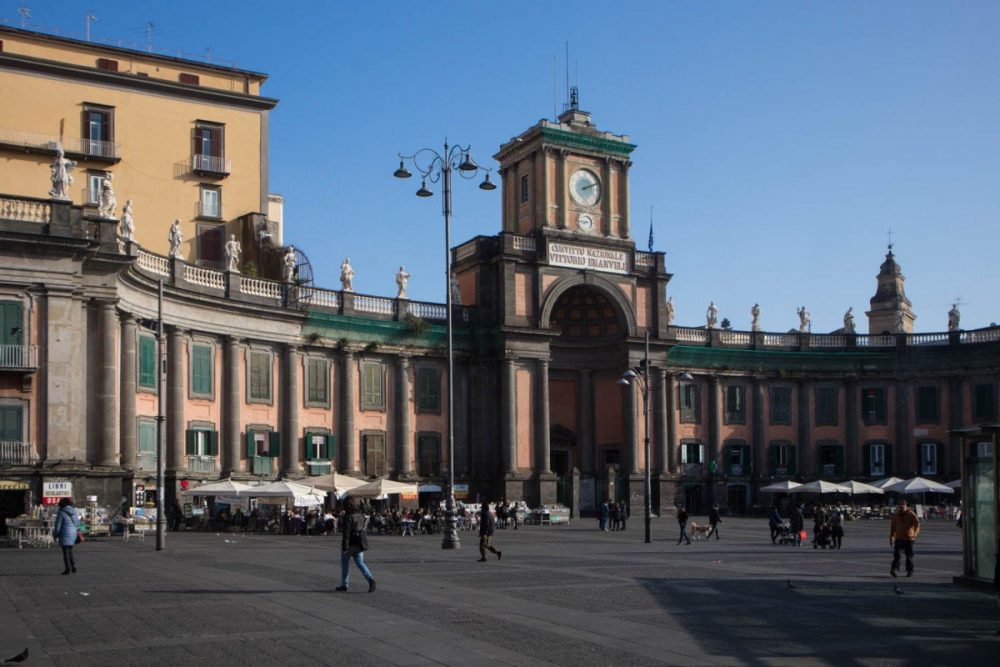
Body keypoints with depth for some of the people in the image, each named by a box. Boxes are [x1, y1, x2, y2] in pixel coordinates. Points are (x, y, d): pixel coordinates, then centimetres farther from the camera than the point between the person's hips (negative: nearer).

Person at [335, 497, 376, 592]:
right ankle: (370, 579, -15)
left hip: (350, 543, -6)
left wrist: (344, 546, -19)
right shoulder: (361, 515, 7)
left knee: (344, 563, 11)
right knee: (360, 562, 6)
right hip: (359, 543, 6)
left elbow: (346, 532, -20)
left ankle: (344, 585, 19)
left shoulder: (348, 516, -17)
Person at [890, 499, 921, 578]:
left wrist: (916, 533, -33)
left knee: (909, 556, 5)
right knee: (896, 554, -11)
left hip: (909, 538, -2)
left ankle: (910, 571, 15)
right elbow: (893, 526, 16)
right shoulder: (896, 515, 8)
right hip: (898, 538, 2)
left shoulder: (911, 514, -4)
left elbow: (917, 523, -15)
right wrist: (891, 537, 15)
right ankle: (894, 569, -17)